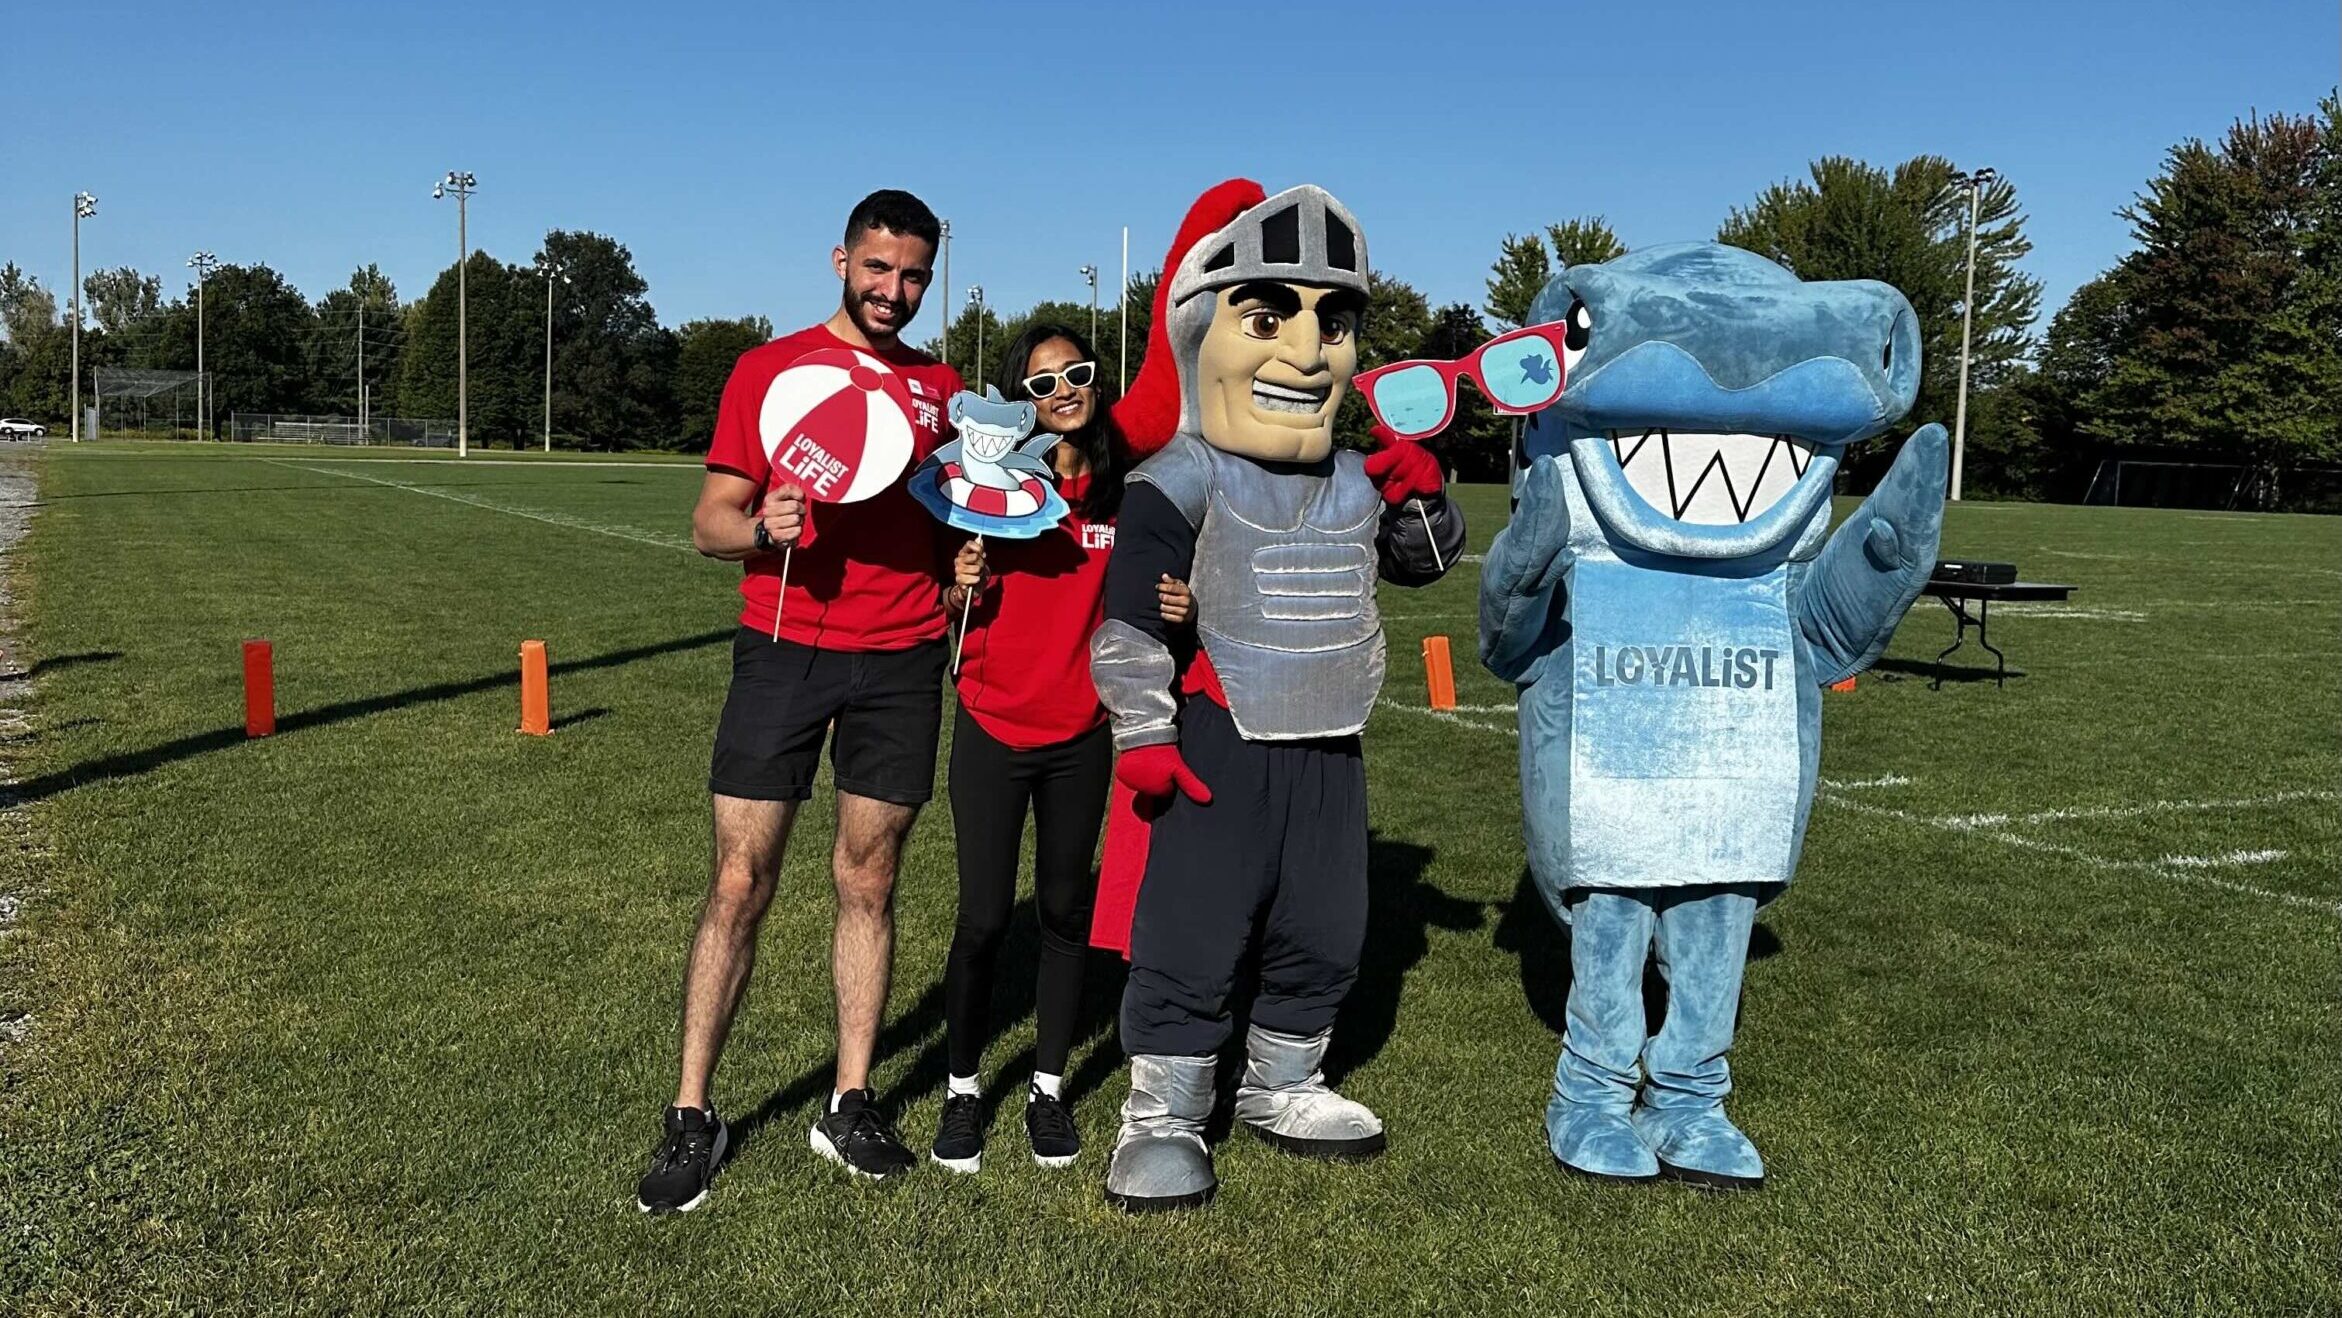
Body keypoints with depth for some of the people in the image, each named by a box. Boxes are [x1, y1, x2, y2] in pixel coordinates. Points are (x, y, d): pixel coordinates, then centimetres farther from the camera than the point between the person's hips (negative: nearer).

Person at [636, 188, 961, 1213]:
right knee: (740, 884, -2)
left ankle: (850, 1108, 17)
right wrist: (761, 527, -21)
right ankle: (691, 1118, 9)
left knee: (868, 883, 7)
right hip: (784, 649, -3)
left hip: (902, 661, 3)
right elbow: (708, 522, 0)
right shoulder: (769, 368, 3)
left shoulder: (938, 386, 12)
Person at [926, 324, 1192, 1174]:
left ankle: (1049, 1088, 27)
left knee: (1065, 910, 11)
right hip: (993, 729, -2)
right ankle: (962, 1088, 20)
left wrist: (1172, 606, -10)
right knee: (984, 918, -1)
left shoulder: (1124, 494, 0)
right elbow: (949, 612, 1)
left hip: (1082, 734, 2)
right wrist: (961, 588, -21)